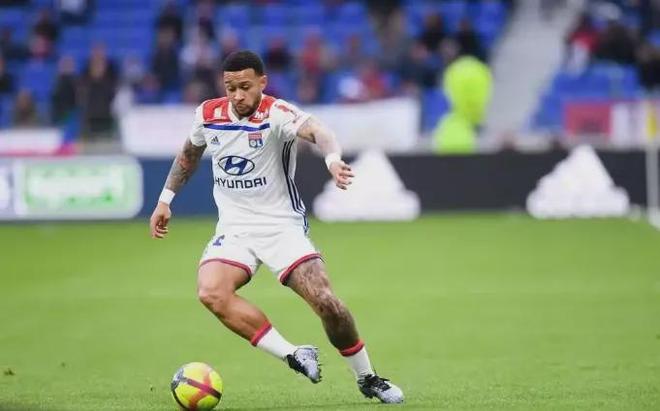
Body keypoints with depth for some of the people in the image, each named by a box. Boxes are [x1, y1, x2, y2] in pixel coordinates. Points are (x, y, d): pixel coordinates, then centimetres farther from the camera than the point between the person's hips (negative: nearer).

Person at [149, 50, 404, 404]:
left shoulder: (277, 113, -17)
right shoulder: (208, 114, -1)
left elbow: (315, 131, -39)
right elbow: (189, 153, 21)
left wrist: (333, 158, -60)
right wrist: (165, 199, 19)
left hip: (282, 225, -3)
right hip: (234, 228, 4)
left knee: (325, 302, -17)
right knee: (211, 292, -26)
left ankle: (367, 378, 8)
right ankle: (293, 356, -19)